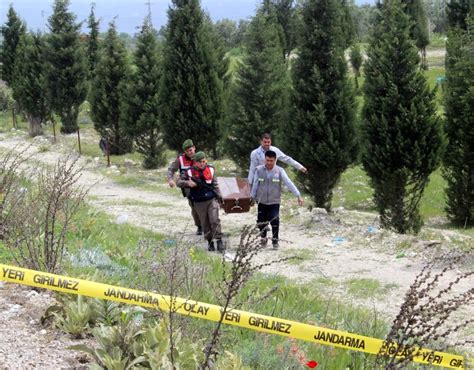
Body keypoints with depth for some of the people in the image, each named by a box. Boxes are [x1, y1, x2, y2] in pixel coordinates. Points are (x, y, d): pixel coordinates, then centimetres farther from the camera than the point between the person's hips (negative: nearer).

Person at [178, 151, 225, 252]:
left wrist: (219, 196, 0)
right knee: (205, 224, 5)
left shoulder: (211, 170, 3)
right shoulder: (190, 172, -2)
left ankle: (219, 241, -7)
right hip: (199, 202, 0)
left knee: (215, 221, -11)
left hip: (212, 199, 0)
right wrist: (188, 183, -15)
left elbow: (215, 185, 8)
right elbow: (179, 182, 3)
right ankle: (210, 242, 16)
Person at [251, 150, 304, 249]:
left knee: (275, 221, -12)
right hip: (262, 201, 2)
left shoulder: (279, 171, -9)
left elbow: (289, 183, -14)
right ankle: (263, 238, 31)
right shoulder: (259, 170, -6)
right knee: (261, 222, 7)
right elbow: (255, 184, 4)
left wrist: (298, 195, -21)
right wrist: (253, 197, 8)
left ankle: (275, 241, 6)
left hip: (274, 202, -2)